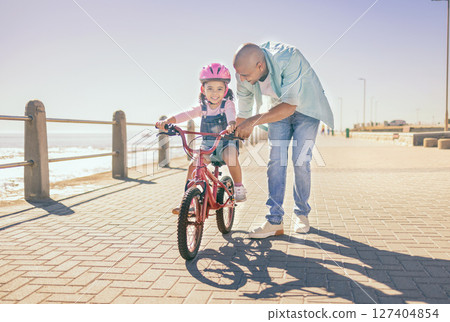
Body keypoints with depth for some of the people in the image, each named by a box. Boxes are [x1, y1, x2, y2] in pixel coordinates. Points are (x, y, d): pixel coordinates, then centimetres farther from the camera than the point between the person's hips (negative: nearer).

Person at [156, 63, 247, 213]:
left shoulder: (227, 104, -5)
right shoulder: (203, 107, 5)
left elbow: (231, 115, -27)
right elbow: (186, 115, -9)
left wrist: (231, 125, -52)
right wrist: (167, 121, -26)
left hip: (226, 143, -3)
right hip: (207, 145, 4)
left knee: (231, 157, -35)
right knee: (193, 165, -17)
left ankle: (239, 187, -12)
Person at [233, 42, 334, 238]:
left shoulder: (289, 58, -38)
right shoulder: (244, 75, -21)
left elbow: (290, 106, -39)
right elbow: (242, 115, -6)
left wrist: (254, 121, -45)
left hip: (305, 107, -4)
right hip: (279, 108, 4)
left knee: (300, 161, -10)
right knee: (276, 160, -9)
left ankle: (302, 214, 9)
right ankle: (275, 221, -6)